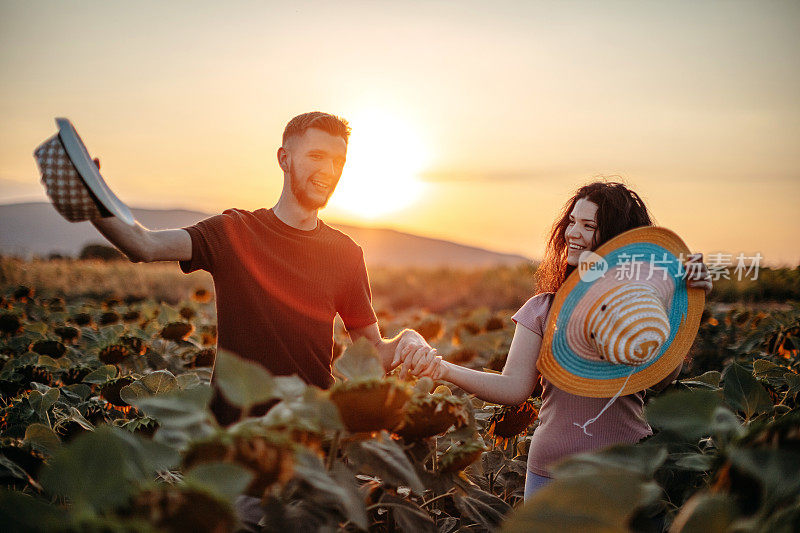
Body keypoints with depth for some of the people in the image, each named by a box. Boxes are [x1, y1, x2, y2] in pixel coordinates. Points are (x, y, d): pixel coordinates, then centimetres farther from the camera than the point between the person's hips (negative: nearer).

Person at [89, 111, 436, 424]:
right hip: (234, 423, -2)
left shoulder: (345, 253, 8)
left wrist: (408, 341, -12)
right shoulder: (234, 233, 1)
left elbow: (372, 352, 11)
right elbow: (145, 246, -15)